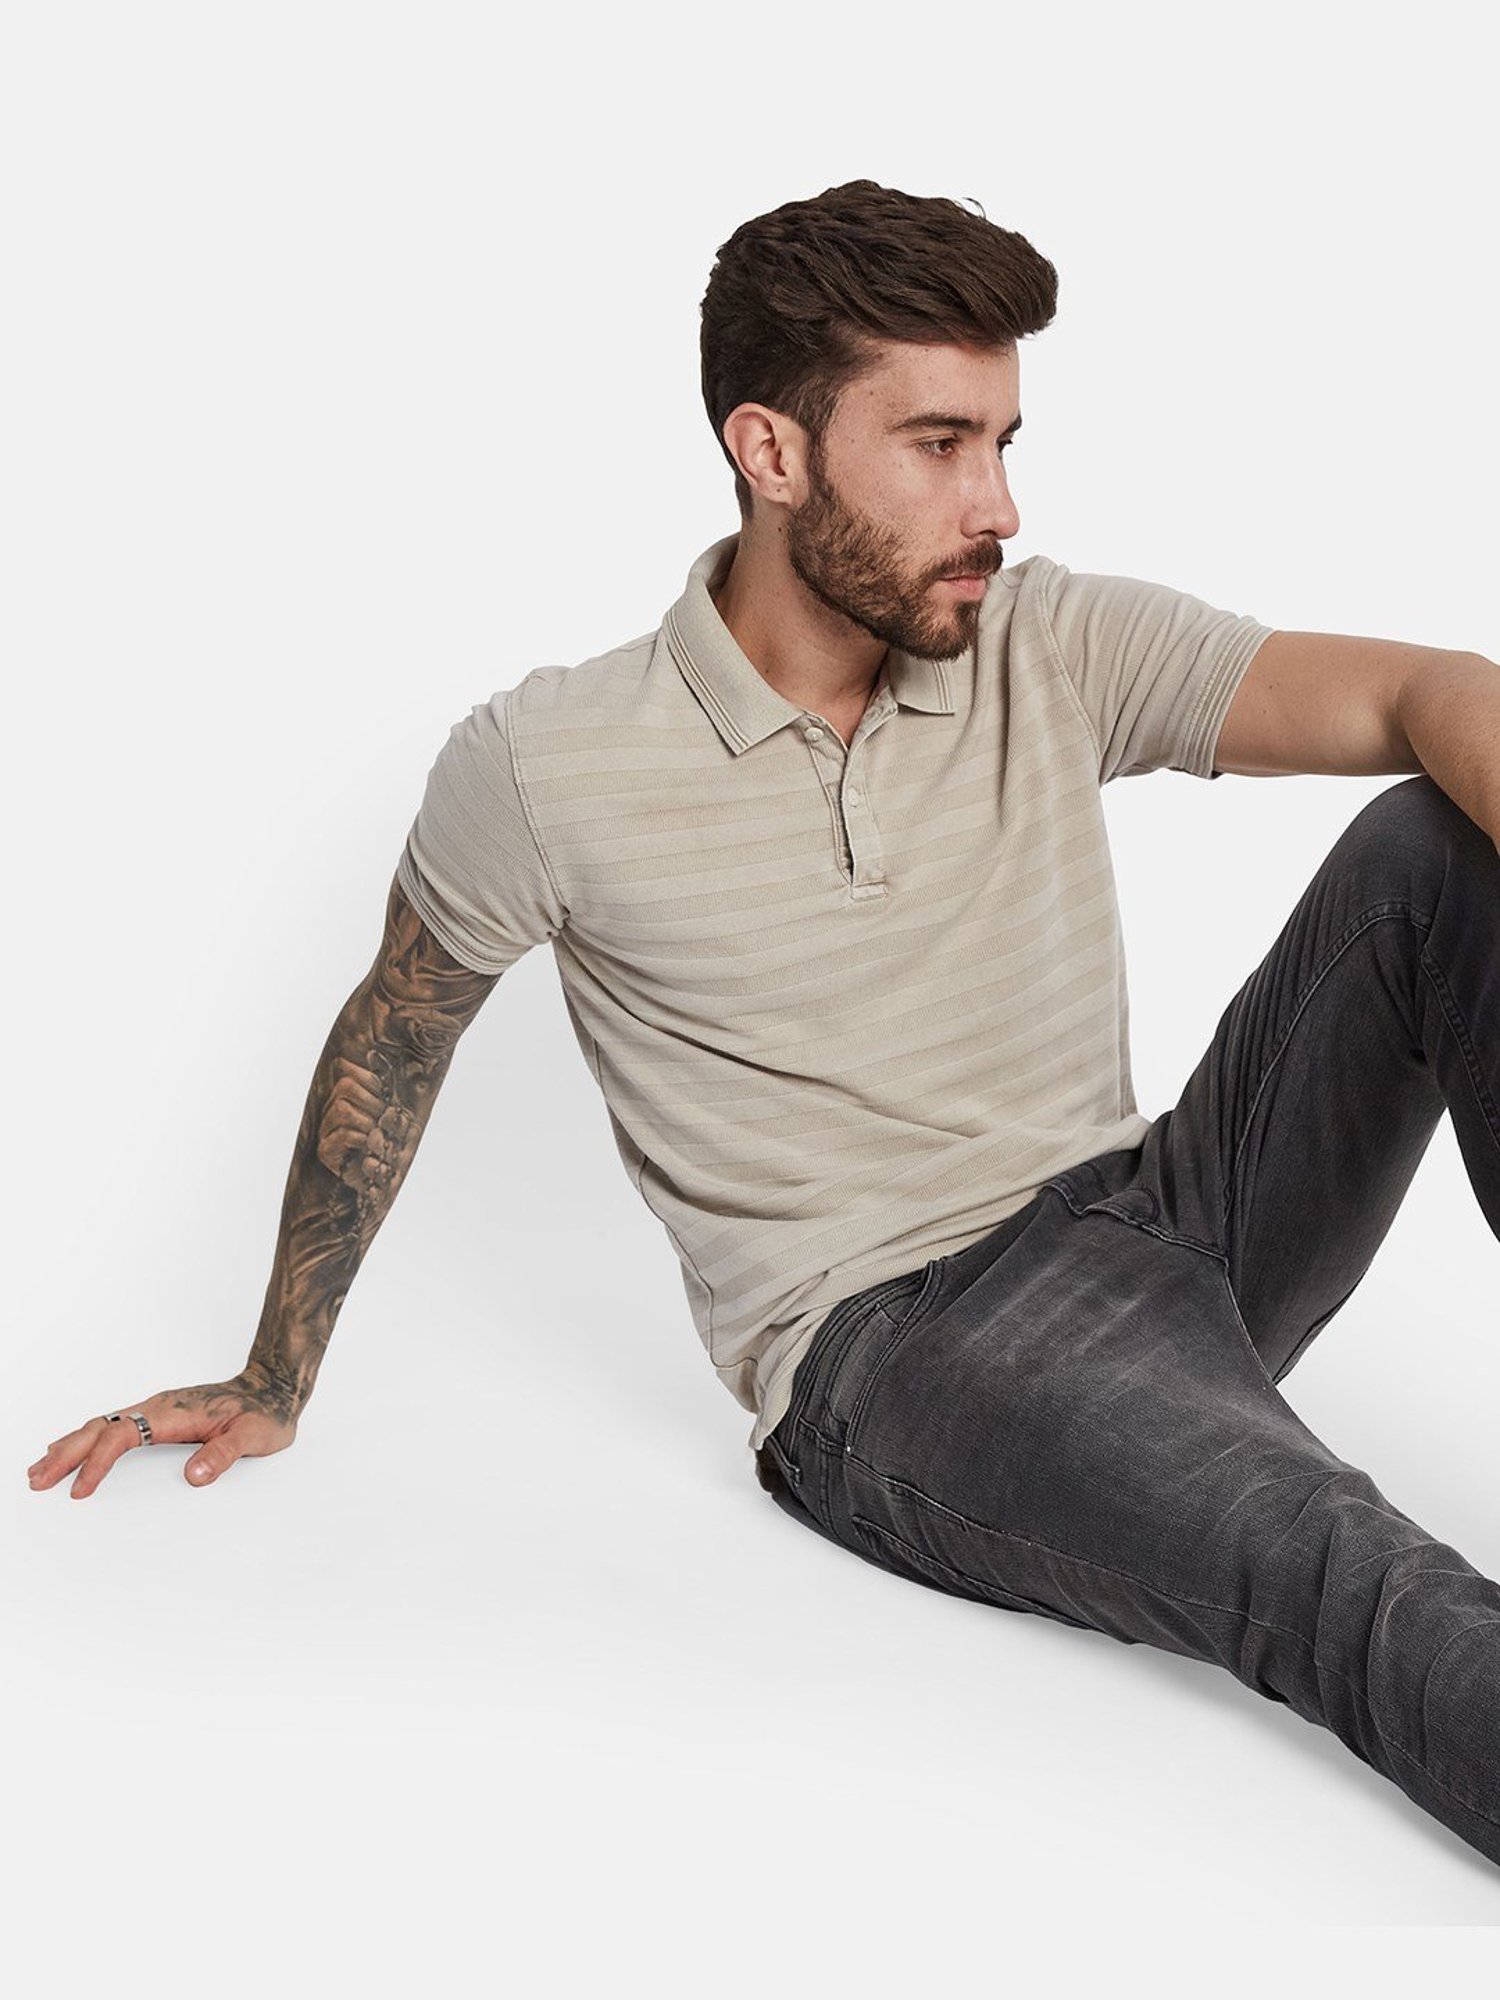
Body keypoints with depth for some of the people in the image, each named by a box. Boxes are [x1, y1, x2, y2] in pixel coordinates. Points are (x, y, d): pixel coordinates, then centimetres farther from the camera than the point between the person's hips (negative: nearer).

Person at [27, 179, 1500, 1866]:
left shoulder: (1057, 649, 2)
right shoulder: (541, 766, -4)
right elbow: (388, 1044, 12)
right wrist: (273, 1384, 19)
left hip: (1153, 1218, 5)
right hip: (891, 1345, -4)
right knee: (1325, 1563, -35)